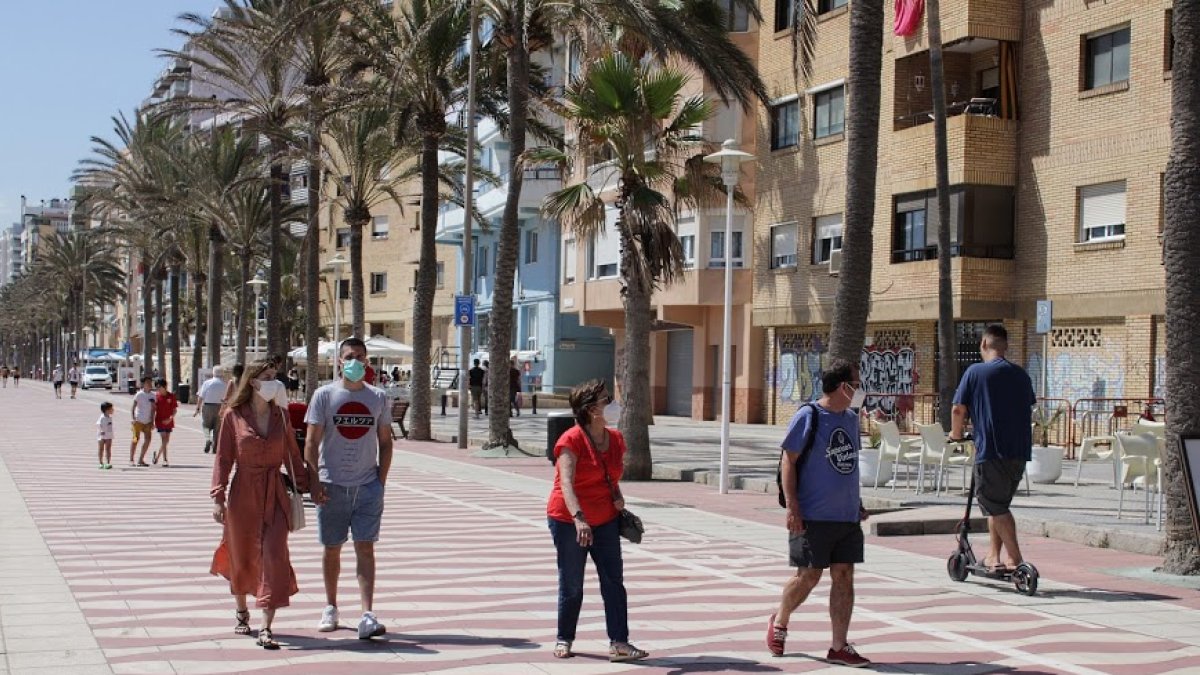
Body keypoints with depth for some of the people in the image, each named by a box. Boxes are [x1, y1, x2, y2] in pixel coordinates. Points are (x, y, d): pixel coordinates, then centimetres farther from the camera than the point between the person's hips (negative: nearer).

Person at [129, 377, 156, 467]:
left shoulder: (152, 395, 7)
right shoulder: (139, 394, -6)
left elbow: (153, 409, 11)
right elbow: (133, 407, -6)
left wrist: (152, 422, 8)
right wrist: (133, 418, -14)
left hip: (148, 421, 5)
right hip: (138, 420, -5)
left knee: (147, 439, 2)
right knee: (136, 439, -5)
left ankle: (141, 460, 11)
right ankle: (131, 460, 0)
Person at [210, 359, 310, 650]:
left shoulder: (280, 416, 5)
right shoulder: (234, 415, -3)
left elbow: (292, 454, 10)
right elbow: (223, 458, -2)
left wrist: (302, 487, 7)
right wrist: (218, 497, -6)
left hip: (275, 495, 1)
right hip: (243, 494, -1)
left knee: (275, 557, -10)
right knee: (241, 556, 13)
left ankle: (266, 629, -11)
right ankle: (242, 612, 38)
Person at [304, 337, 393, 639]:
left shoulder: (379, 398, 6)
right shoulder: (324, 395, 1)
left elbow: (385, 442, 11)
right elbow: (311, 442, -1)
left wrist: (381, 481, 2)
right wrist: (314, 481, -8)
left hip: (368, 486, 1)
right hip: (333, 485, 0)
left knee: (365, 548, -5)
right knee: (332, 549, 9)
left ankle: (367, 616, -10)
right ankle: (330, 608, 25)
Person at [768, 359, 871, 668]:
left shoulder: (851, 418, 12)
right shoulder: (808, 417, -10)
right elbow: (788, 461, -10)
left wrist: (858, 503, 21)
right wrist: (792, 508, -15)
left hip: (848, 516, 6)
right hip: (814, 516, -6)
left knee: (844, 576, 3)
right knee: (809, 576, 0)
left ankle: (839, 647, 9)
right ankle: (779, 621, 27)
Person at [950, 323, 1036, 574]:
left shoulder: (975, 372, -3)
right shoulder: (1021, 374, 12)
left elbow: (958, 409, -3)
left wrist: (956, 433, 15)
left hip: (990, 450, -6)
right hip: (1020, 450, 6)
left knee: (994, 506, 2)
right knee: (999, 504, 19)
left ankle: (1016, 558, -5)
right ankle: (994, 555, 23)